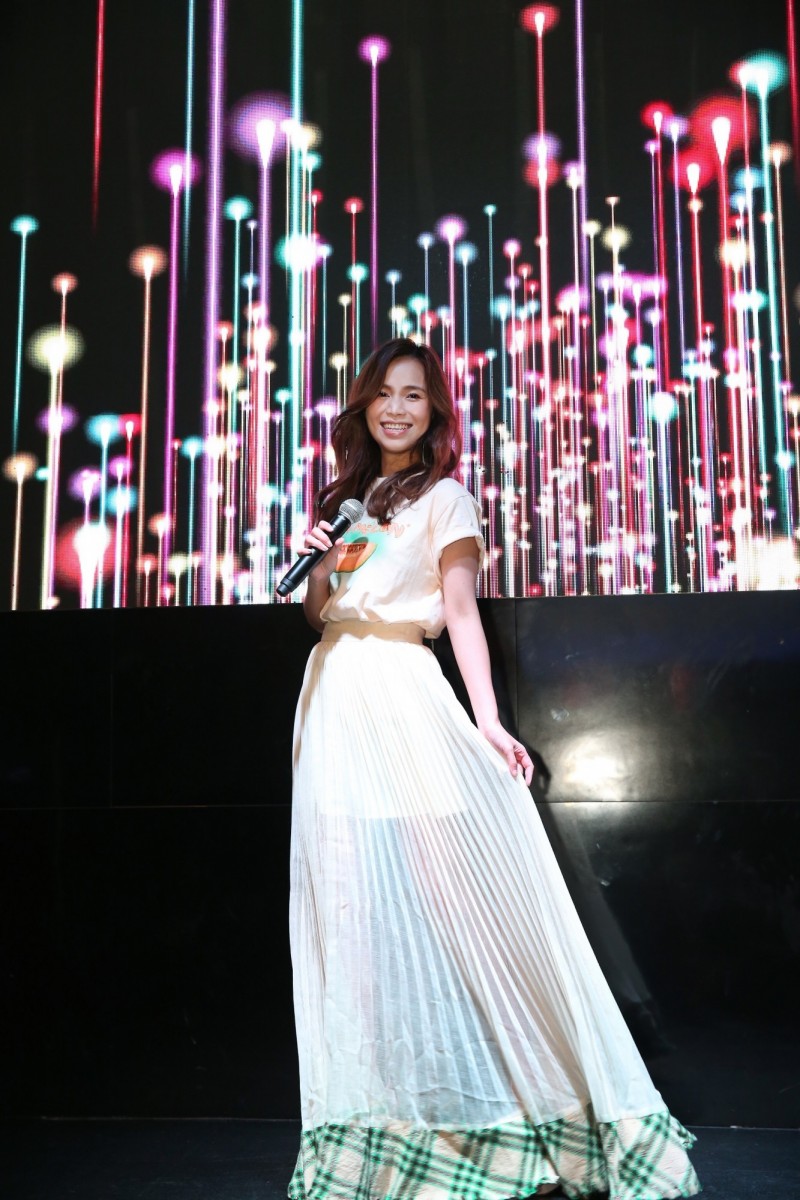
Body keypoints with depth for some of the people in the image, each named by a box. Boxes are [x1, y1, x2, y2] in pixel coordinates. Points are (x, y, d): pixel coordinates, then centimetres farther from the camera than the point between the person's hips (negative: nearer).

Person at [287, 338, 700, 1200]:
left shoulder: (445, 499, 2)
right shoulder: (347, 496, 20)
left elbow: (461, 611, -6)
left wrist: (487, 722, -16)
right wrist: (316, 558, 0)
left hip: (399, 692, -6)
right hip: (332, 695, 6)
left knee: (440, 889, -9)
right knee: (354, 901, 5)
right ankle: (390, 1105, 14)